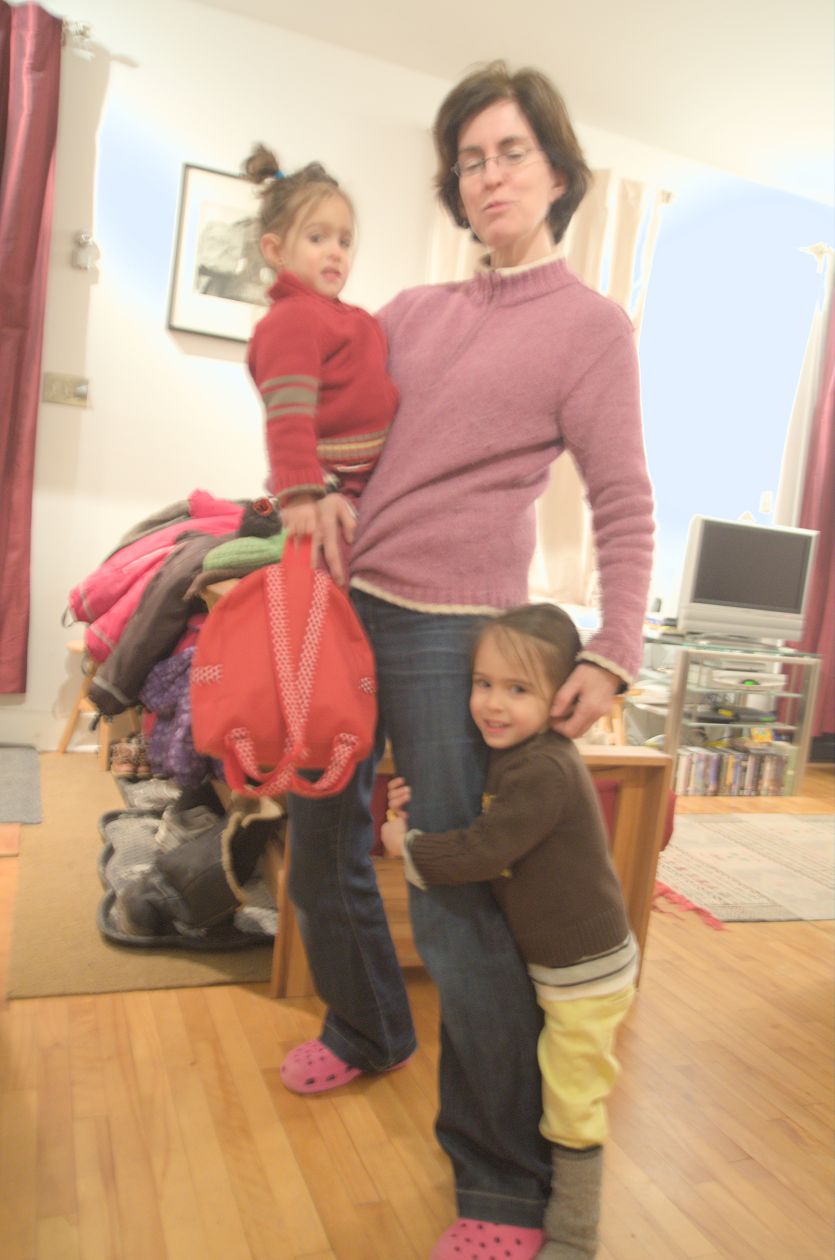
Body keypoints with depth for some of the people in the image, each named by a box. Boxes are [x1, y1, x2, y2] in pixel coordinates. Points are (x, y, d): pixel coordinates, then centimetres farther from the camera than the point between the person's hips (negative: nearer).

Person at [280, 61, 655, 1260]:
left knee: (458, 904, -6)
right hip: (340, 603, 7)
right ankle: (367, 1030, 43)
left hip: (447, 633, -6)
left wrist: (612, 656, -15)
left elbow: (624, 507, -4)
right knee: (321, 842, 17)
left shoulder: (591, 326, 0)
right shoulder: (413, 310, 15)